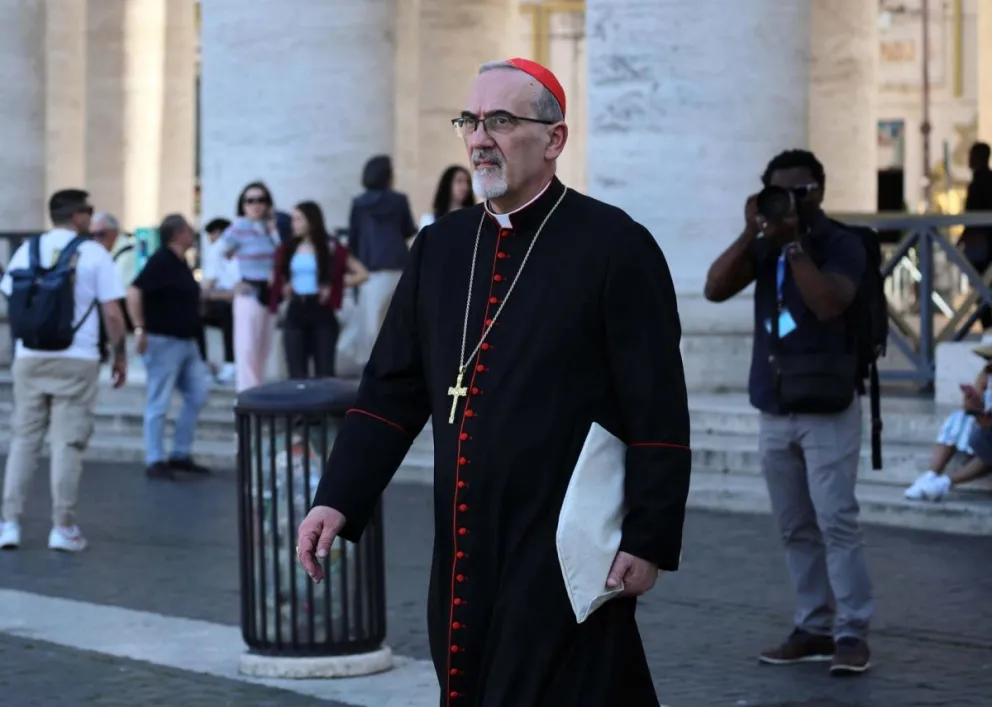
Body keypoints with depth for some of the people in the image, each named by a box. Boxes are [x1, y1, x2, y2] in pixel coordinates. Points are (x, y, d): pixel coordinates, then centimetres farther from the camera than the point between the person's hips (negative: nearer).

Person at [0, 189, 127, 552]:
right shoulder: (94, 253, -4)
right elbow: (112, 313, -7)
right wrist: (120, 355, 4)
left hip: (29, 359, 3)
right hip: (76, 361, -3)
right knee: (67, 444, 2)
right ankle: (63, 528, 3)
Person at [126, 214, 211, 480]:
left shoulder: (181, 264, 13)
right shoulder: (161, 261, -15)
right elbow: (134, 292, -23)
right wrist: (140, 328, -26)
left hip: (186, 341, 9)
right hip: (163, 341, -9)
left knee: (198, 395, 7)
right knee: (159, 403, -3)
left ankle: (181, 455, 15)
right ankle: (155, 461, 3)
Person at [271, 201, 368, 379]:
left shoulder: (330, 248, -2)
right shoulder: (287, 249, 9)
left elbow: (362, 274, -3)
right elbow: (277, 278, 23)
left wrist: (334, 287, -8)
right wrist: (284, 288, 3)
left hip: (321, 312, -4)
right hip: (295, 312, 4)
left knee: (324, 372, -3)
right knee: (297, 375, 2)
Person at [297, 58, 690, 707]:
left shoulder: (616, 247, -6)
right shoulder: (441, 247, 12)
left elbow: (659, 415, -8)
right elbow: (392, 392, 12)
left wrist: (649, 542, -12)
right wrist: (338, 501, 1)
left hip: (565, 556, -6)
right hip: (465, 553, 6)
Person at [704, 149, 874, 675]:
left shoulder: (841, 245, -6)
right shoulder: (764, 246, 9)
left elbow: (828, 304, -23)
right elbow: (715, 289, -4)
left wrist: (793, 242, -22)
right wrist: (751, 234, -14)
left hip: (828, 409, -6)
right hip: (774, 409, 6)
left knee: (837, 522, -10)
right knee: (796, 528, 8)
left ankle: (852, 632, -8)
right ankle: (814, 627, 13)